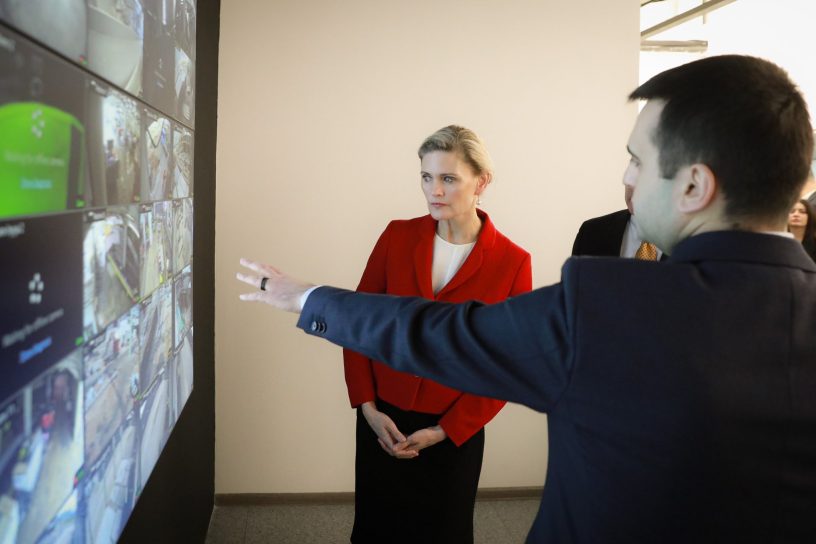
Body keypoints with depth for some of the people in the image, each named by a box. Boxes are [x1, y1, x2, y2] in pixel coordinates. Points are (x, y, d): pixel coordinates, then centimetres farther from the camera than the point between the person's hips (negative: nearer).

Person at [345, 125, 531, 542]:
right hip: (382, 421, 2)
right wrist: (367, 407, -7)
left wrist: (446, 431, -11)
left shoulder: (512, 262, -11)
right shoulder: (397, 236, -5)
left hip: (455, 432, -2)